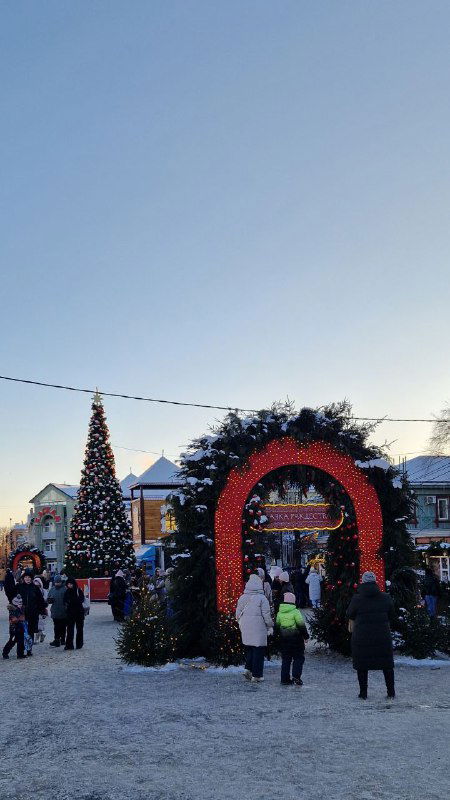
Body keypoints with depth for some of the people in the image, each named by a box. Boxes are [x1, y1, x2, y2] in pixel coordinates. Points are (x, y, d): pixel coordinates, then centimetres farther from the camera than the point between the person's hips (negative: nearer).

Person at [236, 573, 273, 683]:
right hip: (259, 629, -5)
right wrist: (270, 626, 3)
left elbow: (238, 614, 12)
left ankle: (248, 669, 8)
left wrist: (241, 624, 25)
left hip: (246, 629, 5)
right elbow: (266, 615, -9)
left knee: (249, 649, 18)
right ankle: (256, 675, 5)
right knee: (258, 650, 2)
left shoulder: (242, 598, 4)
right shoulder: (262, 598, -11)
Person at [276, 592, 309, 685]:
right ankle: (296, 676, -6)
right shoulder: (295, 612, -13)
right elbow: (301, 625, -12)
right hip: (296, 638, -5)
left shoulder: (280, 613, 3)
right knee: (299, 658, 6)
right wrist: (306, 635, 0)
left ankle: (285, 679, 11)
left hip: (283, 638, 5)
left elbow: (277, 625, 11)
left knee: (285, 659, 12)